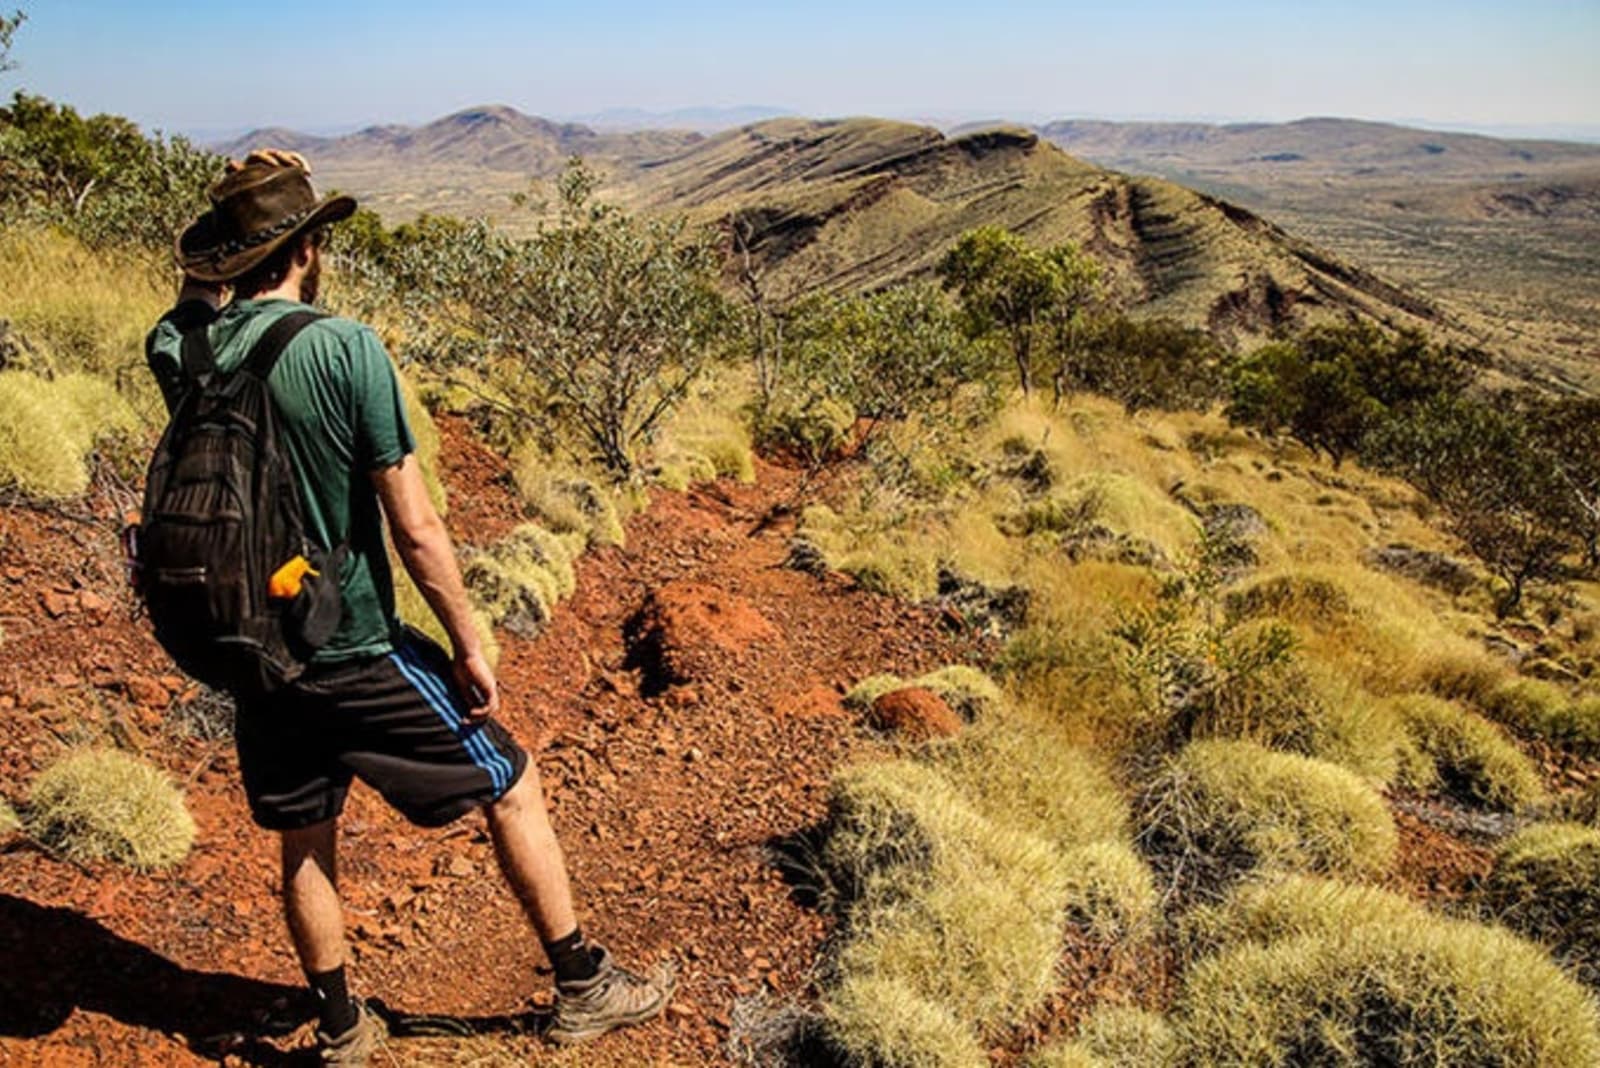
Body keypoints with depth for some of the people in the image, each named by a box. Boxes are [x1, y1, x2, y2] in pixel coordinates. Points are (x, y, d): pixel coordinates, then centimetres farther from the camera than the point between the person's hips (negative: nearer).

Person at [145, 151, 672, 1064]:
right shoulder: (346, 349, -19)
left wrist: (207, 266, 10)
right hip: (358, 653, -5)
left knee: (305, 845, 21)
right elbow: (415, 528, -19)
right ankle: (582, 988, 25)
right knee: (513, 788, 12)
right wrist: (469, 645, -10)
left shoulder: (182, 354, -4)